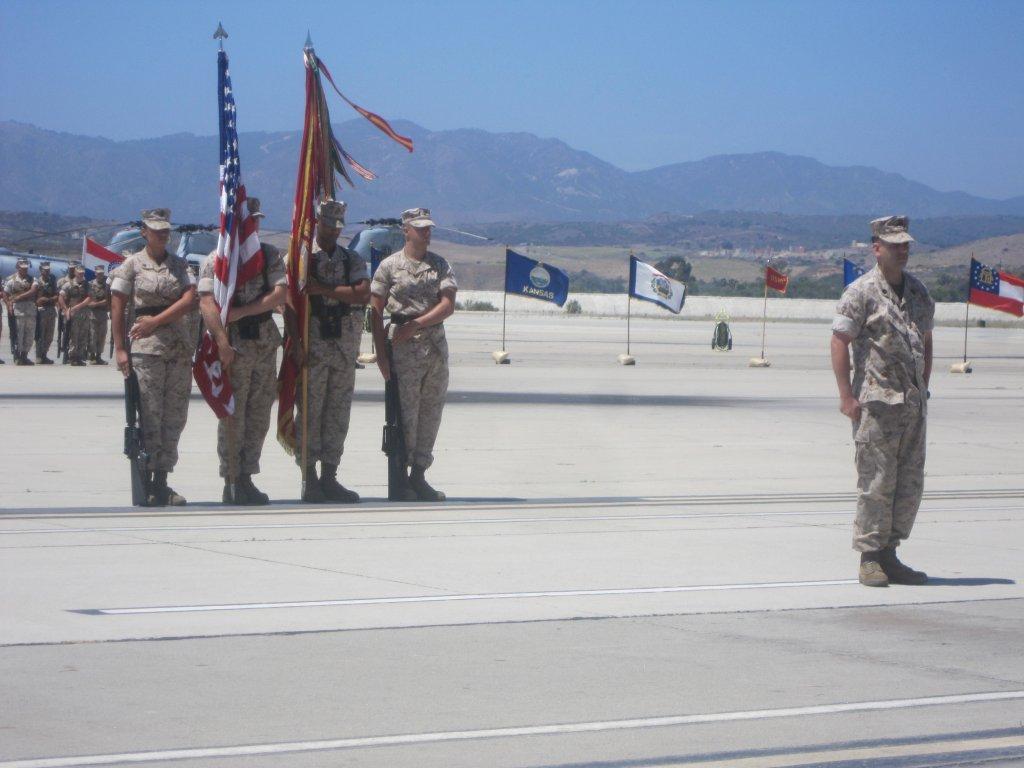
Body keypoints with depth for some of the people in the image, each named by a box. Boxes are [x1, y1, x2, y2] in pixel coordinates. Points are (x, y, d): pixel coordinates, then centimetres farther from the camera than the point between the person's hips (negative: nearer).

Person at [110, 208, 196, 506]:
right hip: (146, 348, -4)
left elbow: (189, 300, -2)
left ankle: (161, 481, 10)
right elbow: (117, 309, -1)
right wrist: (120, 348, -8)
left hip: (180, 347, 4)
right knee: (149, 416, -7)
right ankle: (145, 485, -2)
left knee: (174, 416, 3)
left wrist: (156, 320, -12)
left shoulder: (178, 264, 12)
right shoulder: (132, 265, 2)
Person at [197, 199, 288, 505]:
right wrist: (222, 342, -22)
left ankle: (246, 477, 14)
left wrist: (241, 311, -13)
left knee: (259, 414, 7)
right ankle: (231, 482, 0)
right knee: (232, 414, -4)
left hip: (266, 341, 5)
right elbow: (207, 303, -11)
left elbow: (280, 293, -3)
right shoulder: (216, 259, -2)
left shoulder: (270, 255, 10)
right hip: (233, 343, -4)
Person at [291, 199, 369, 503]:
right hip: (312, 341, -4)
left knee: (338, 412, 6)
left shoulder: (352, 259, 11)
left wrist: (323, 289, -13)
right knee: (310, 410, -4)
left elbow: (362, 293, -6)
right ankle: (310, 479, 1)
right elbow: (290, 303, -5)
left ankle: (329, 477, 12)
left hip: (345, 344, 4)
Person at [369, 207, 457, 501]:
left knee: (431, 412, 6)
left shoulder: (440, 265, 10)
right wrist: (381, 353, -8)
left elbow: (448, 305, -1)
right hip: (404, 349, -4)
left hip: (436, 345, 4)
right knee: (406, 414, -6)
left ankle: (418, 475, 13)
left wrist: (416, 324, -12)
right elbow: (376, 311, -2)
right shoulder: (390, 265, 0)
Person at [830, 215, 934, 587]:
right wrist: (847, 396, -13)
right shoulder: (861, 292, -6)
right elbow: (839, 343, -8)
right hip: (876, 403, -6)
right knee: (876, 483, -5)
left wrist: (923, 390, 15)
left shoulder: (918, 291, 13)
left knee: (910, 483, 7)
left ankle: (889, 555, 16)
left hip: (913, 403, 6)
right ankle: (870, 559, 3)